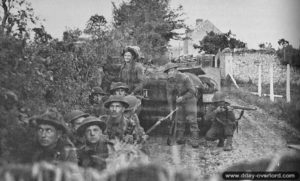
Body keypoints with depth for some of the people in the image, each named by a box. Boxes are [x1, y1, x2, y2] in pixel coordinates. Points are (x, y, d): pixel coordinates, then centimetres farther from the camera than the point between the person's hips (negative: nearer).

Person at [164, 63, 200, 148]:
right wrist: (171, 108, 1)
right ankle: (180, 139, 17)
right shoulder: (169, 81, -2)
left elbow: (192, 91, -19)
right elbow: (169, 95, 3)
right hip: (179, 103, 6)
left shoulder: (184, 78, -21)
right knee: (179, 121, 7)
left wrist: (183, 97, -23)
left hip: (189, 100, -6)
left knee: (192, 120, -10)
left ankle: (195, 141, -10)